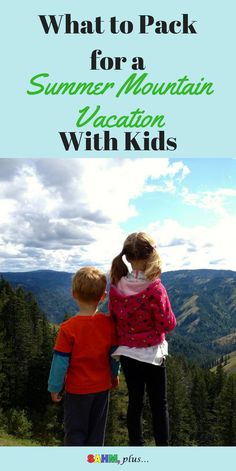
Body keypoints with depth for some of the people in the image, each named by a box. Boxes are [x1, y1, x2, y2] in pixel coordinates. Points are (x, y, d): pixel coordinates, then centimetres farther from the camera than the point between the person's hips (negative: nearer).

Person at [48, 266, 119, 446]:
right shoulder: (109, 323, -11)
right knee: (97, 429, 20)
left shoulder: (68, 328, -22)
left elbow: (61, 361, -15)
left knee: (75, 431, 15)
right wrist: (114, 374, 18)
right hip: (103, 386, 3)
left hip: (77, 389, -3)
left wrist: (55, 388, -1)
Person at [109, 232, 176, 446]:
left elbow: (114, 319, 3)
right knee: (159, 404, 13)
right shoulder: (155, 287, -23)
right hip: (152, 353, -4)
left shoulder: (116, 286, -9)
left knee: (135, 402, 17)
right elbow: (168, 324, -16)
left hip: (127, 353, 4)